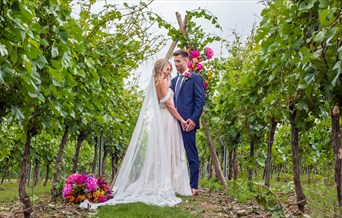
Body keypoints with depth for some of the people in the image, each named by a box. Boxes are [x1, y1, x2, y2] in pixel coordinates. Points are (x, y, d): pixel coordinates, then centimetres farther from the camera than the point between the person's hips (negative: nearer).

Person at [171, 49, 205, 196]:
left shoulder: (195, 78, -1)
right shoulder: (174, 80, 21)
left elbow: (200, 101, -8)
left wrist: (193, 119, -16)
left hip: (188, 123, -7)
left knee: (192, 155, -3)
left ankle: (194, 187, 1)